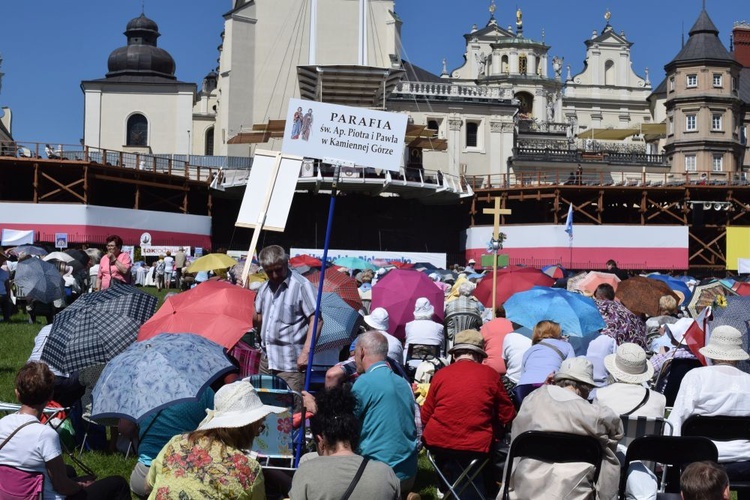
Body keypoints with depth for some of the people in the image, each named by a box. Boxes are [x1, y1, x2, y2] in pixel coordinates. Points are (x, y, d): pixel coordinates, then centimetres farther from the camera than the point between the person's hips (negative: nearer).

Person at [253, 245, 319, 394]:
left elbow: (316, 320, -13)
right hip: (266, 360, 7)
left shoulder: (301, 285, -10)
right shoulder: (265, 287, 13)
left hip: (289, 364, -7)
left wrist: (306, 352, -20)